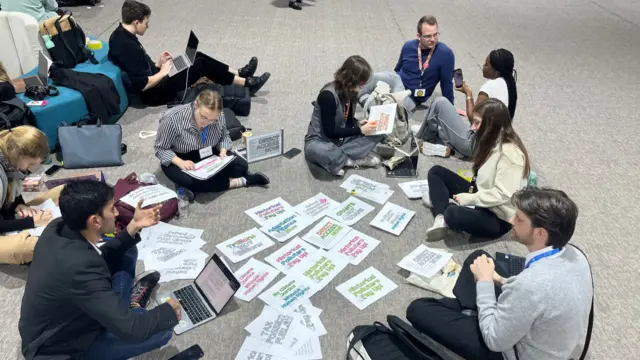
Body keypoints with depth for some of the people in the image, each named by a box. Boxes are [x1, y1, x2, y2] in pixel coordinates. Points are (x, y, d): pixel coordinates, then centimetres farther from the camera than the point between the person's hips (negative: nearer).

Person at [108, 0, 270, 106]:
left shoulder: (120, 34, 3)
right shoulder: (128, 47, -29)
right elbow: (143, 84, -29)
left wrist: (158, 64, 5)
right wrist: (163, 72, -15)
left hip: (153, 83, 10)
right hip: (153, 93, -10)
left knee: (198, 56, 9)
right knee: (201, 65, -10)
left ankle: (238, 73, 16)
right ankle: (246, 83, -1)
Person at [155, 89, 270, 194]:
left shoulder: (219, 117, -16)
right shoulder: (172, 119, -27)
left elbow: (224, 136, 4)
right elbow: (161, 149, -16)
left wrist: (223, 151, -17)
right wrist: (180, 162, -32)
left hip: (209, 155, 4)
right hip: (180, 159, -3)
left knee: (242, 165, -15)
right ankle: (242, 181, -20)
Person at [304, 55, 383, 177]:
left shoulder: (350, 91, -4)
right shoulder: (328, 95, -26)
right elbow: (330, 131, -25)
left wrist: (358, 124, -11)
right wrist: (360, 130, -24)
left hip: (341, 138, 7)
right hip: (321, 140, -7)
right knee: (315, 151, -44)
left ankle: (339, 158, -17)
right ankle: (356, 160, -20)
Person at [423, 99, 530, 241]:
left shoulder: (509, 153, -25)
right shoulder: (491, 141, 3)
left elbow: (503, 194, -29)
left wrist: (469, 199, -21)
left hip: (498, 218, -10)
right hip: (480, 196, 10)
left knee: (453, 214, -38)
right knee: (436, 172, 5)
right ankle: (441, 219, -14)